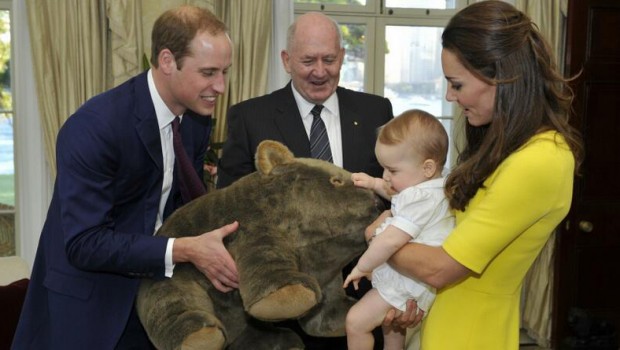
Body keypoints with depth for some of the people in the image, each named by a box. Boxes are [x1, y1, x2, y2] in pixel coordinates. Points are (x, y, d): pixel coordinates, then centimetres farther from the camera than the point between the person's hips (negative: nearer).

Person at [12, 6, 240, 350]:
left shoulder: (198, 118, -2)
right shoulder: (93, 126, -25)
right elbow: (82, 243, -27)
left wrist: (207, 244, -12)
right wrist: (184, 250, -33)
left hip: (154, 291, 6)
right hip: (84, 305, -6)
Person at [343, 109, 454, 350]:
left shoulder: (420, 199, -30)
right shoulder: (433, 187, 3)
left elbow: (390, 241, -35)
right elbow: (400, 195, 26)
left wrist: (362, 267, -22)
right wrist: (374, 184, 12)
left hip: (406, 283, -11)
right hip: (403, 276, 11)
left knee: (356, 322, -7)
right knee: (391, 327, 30)